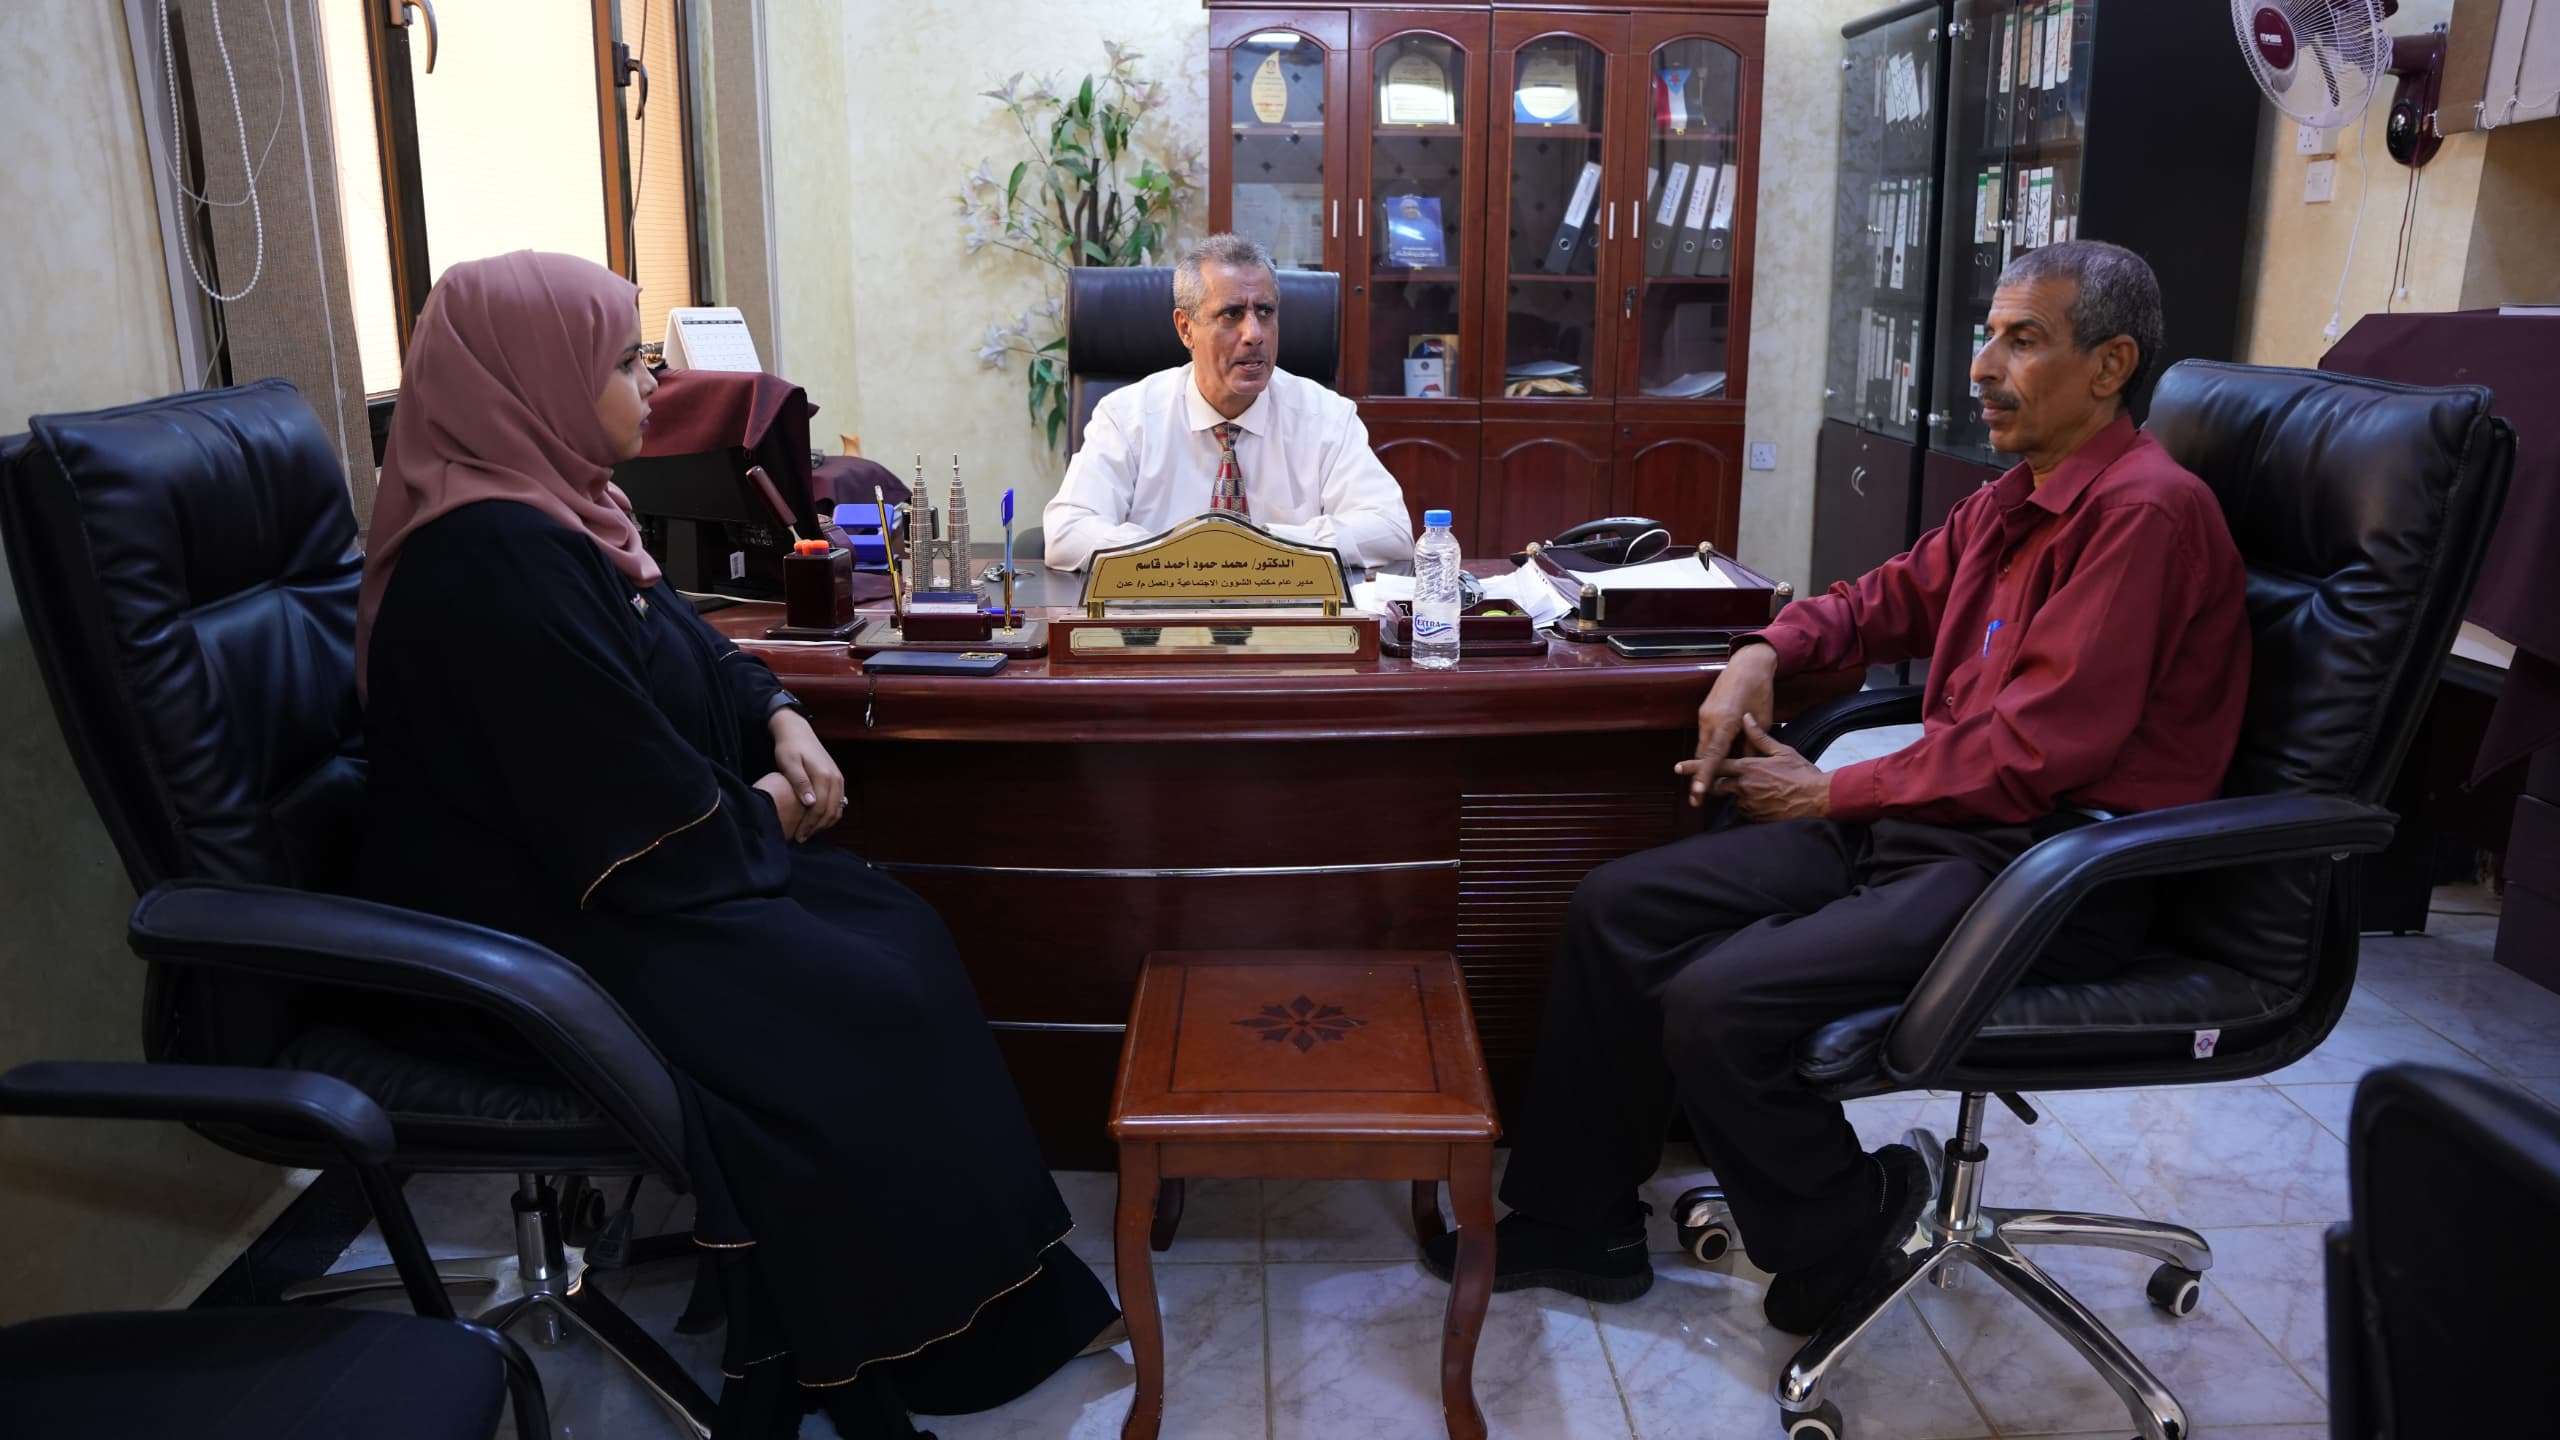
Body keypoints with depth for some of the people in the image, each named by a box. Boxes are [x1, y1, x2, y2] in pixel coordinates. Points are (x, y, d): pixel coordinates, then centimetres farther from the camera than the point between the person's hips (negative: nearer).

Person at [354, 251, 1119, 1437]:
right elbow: (645, 818, -27)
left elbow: (686, 644, 19)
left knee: (898, 942, 1)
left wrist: (781, 719, 0)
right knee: (847, 1010, -15)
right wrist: (764, 812, -8)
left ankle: (977, 1300, 9)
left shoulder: (551, 507, 7)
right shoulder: (495, 561, -26)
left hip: (597, 869, 10)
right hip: (531, 925, -10)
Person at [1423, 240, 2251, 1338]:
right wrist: (1765, 652, 9)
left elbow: (2037, 750, -20)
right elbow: (1892, 596, 31)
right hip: (1926, 823, 10)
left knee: (1715, 1002, -27)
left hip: (2051, 866, -10)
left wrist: (1831, 795, -11)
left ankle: (1841, 1233, 3)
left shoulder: (2148, 510, -14)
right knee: (1615, 908, -1)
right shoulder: (2010, 502, 16)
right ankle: (1579, 1223, 11)